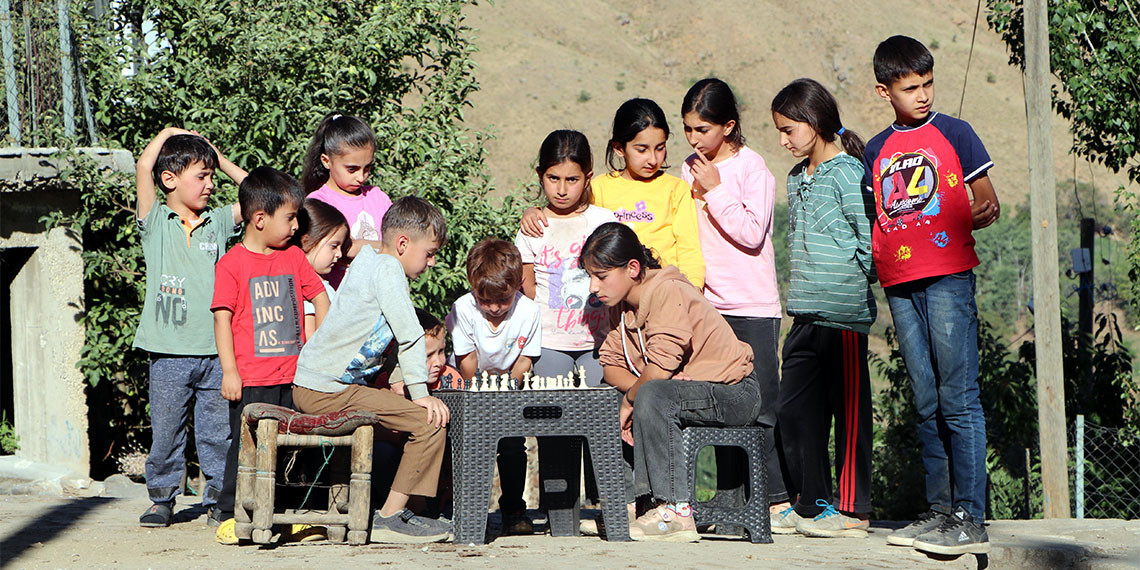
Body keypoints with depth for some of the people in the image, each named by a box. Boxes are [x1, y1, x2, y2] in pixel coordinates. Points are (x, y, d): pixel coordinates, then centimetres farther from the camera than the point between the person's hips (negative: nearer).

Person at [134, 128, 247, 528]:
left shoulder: (217, 221, 10)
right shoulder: (155, 222, 1)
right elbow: (144, 167, -11)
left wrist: (218, 157, 12)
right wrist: (169, 132, 4)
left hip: (215, 351, 2)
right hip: (169, 352, -2)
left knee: (218, 433, 5)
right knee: (166, 432, 4)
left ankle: (219, 498, 16)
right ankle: (162, 498, 18)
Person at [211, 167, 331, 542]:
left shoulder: (294, 257, 11)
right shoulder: (232, 264, -5)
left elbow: (319, 296, 19)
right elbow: (222, 318, -7)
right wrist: (229, 371, -11)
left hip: (294, 375, 5)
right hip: (250, 377, -5)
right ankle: (231, 516, 6)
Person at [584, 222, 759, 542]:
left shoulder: (668, 291, -19)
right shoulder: (625, 306, 11)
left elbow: (660, 367, -28)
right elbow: (611, 364, 4)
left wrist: (631, 399, -13)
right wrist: (641, 387, -16)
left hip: (735, 393, -10)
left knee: (652, 397, -33)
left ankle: (676, 512, -34)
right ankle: (643, 501, 2)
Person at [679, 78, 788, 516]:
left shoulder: (751, 166, -7)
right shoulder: (690, 169, 10)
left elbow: (752, 233, -16)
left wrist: (715, 191, -15)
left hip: (752, 305, -6)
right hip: (706, 303, 6)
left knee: (760, 403, -6)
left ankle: (777, 496, -1)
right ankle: (731, 494, 14)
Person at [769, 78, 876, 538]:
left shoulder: (848, 173, -9)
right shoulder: (797, 177, 17)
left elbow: (871, 241, -12)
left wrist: (853, 281, -5)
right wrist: (802, 287, 13)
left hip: (843, 311, -9)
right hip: (804, 311, 9)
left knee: (848, 408, -2)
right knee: (795, 409, 9)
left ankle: (852, 509, 5)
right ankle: (811, 503, 19)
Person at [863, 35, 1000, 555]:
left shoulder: (954, 133, 3)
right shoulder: (876, 151, 15)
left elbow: (987, 204, 3)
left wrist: (983, 213, -16)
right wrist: (865, 258, 7)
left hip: (948, 276, -5)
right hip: (899, 284, 5)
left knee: (958, 398, -9)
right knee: (927, 404, 9)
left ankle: (971, 518, -9)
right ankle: (940, 509, 15)